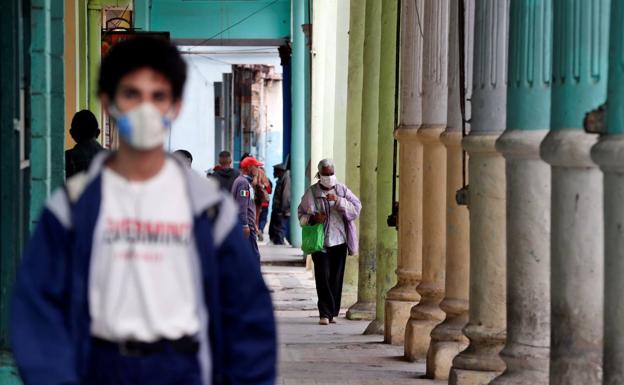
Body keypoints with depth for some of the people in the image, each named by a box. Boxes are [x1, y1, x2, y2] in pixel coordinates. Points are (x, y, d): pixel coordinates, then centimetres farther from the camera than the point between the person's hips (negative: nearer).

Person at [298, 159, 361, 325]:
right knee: (323, 277, -9)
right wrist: (312, 218, -12)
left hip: (339, 241, 2)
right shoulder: (311, 192, 3)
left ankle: (333, 313, 12)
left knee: (336, 278, 4)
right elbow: (301, 214, 9)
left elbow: (356, 208, -3)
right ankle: (325, 313, -6)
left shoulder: (342, 190, 7)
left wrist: (338, 201, -17)